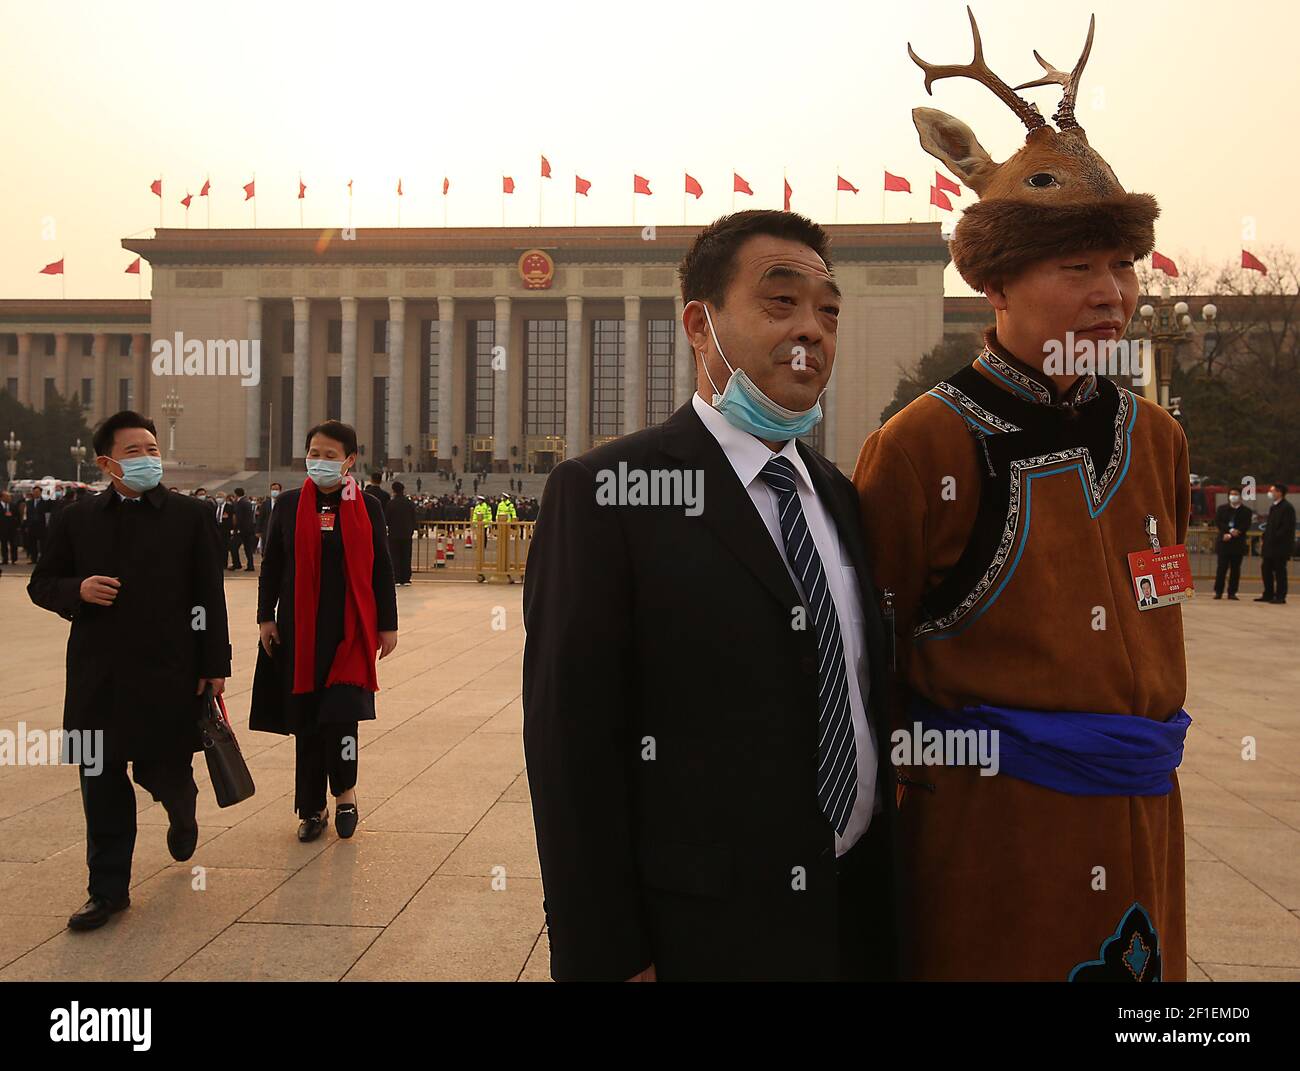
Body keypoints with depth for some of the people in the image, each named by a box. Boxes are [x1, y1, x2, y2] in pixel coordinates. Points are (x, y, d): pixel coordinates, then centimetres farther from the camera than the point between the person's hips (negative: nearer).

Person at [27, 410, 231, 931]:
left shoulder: (191, 516, -1)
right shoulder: (76, 519, 6)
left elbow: (210, 596, -1)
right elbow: (40, 584, 13)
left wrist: (214, 666, -3)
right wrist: (77, 590, -10)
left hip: (169, 674, -2)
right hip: (98, 678, 2)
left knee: (164, 771, 7)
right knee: (102, 787, 7)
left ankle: (181, 811, 44)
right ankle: (108, 889, 22)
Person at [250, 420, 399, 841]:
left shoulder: (367, 507, 2)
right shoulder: (288, 504, 5)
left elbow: (381, 569, 4)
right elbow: (271, 565, 8)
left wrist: (387, 625, 2)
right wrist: (266, 617, 1)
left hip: (350, 628, -1)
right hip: (300, 627, 2)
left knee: (341, 711, -10)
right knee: (306, 716, 6)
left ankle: (345, 794, 13)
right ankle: (313, 807, 18)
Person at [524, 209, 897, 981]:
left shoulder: (840, 497, 7)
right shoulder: (603, 492, -13)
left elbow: (866, 702, 11)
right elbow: (573, 744, -15)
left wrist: (883, 905, 11)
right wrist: (607, 959, -15)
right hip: (703, 934, -6)